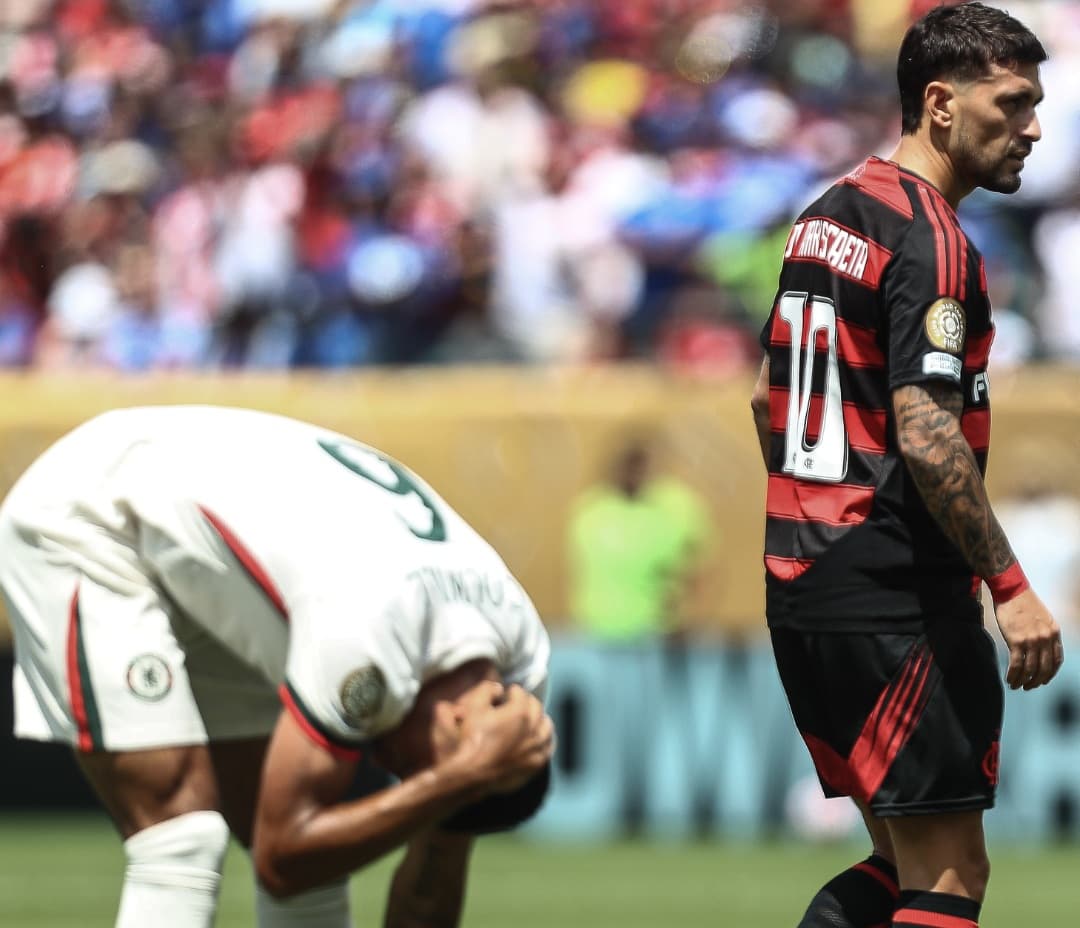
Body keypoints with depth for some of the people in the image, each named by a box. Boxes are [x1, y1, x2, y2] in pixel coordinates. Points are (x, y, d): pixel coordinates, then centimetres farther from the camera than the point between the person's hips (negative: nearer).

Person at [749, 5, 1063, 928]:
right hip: (897, 596, -9)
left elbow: (768, 398, 22)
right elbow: (926, 436, -22)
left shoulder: (826, 216, 14)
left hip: (802, 577, 9)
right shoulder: (929, 238, -14)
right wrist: (1011, 584, -18)